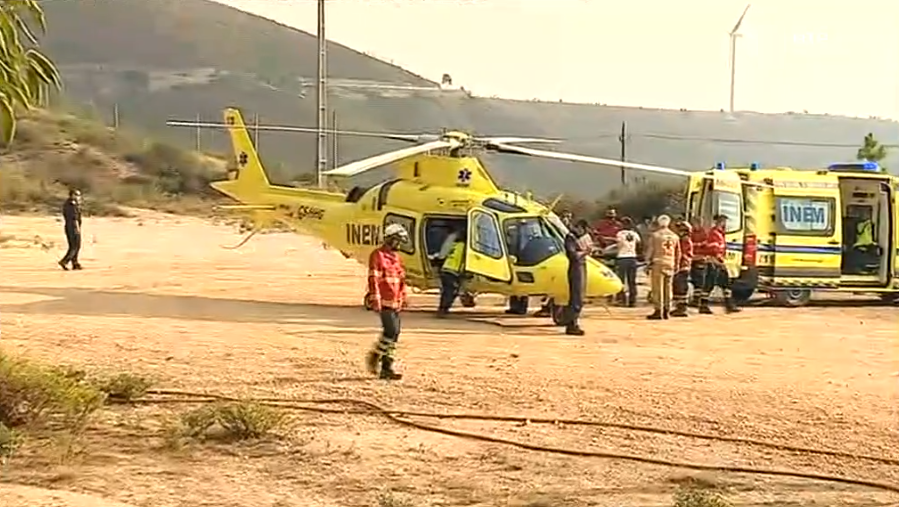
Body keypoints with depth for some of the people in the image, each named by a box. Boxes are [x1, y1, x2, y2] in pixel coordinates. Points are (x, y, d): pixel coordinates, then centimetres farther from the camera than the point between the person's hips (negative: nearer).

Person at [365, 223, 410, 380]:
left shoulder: (397, 257, 19)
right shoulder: (377, 255, -7)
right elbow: (373, 279, -13)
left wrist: (403, 297, 22)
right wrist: (375, 300, -18)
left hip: (395, 302, 9)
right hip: (384, 302, -9)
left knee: (395, 333, 7)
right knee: (391, 331, -18)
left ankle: (387, 368, 12)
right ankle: (374, 357, -2)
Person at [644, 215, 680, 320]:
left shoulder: (655, 235, -7)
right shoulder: (674, 236, 9)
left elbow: (650, 249, -4)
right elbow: (678, 252, 14)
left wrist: (648, 260, 7)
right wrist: (676, 264, 21)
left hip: (658, 263, -5)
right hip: (670, 264, 5)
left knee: (658, 288, -4)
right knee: (668, 287, 11)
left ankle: (658, 311, -7)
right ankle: (666, 311, 14)